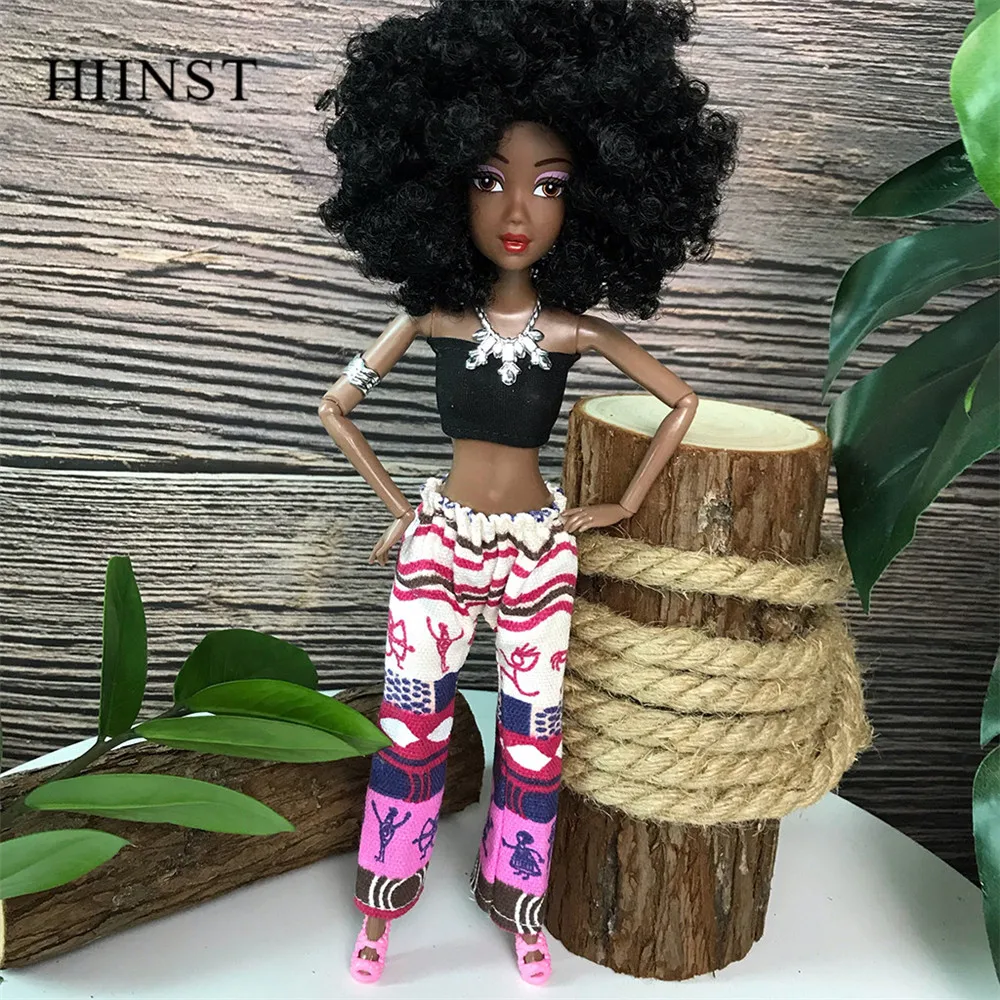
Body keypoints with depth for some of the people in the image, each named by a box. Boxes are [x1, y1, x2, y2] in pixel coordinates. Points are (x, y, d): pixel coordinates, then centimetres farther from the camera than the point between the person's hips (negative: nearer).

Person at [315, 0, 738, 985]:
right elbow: (335, 407, 4)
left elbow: (683, 402, 5)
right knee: (412, 722, 8)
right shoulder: (431, 316, -7)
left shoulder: (578, 332, -8)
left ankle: (515, 896, 35)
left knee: (532, 729, 11)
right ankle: (383, 902, 30)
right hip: (439, 540, 0)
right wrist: (396, 506, 2)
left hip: (540, 549, 0)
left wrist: (624, 506, 4)